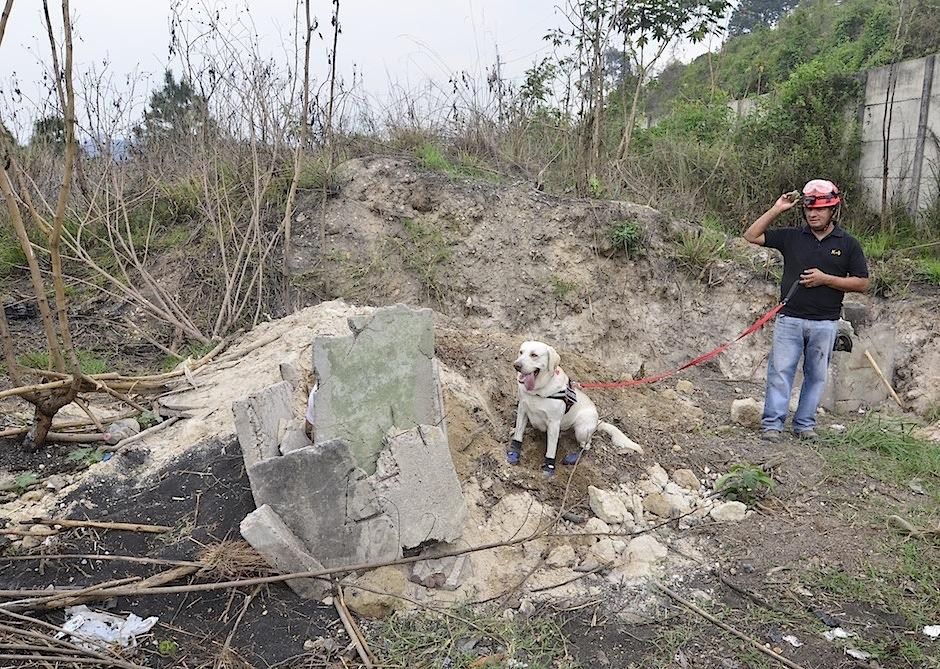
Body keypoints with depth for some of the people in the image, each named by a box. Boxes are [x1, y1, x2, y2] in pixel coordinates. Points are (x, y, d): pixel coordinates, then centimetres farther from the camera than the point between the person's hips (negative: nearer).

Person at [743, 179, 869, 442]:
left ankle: (805, 423, 18)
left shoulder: (848, 244, 4)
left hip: (825, 324, 0)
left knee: (816, 375, 8)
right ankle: (772, 423, 1)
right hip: (789, 319, 0)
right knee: (780, 370, -3)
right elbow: (751, 236, 5)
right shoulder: (791, 237, 7)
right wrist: (776, 209, 0)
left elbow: (862, 284, 2)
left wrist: (825, 279, -11)